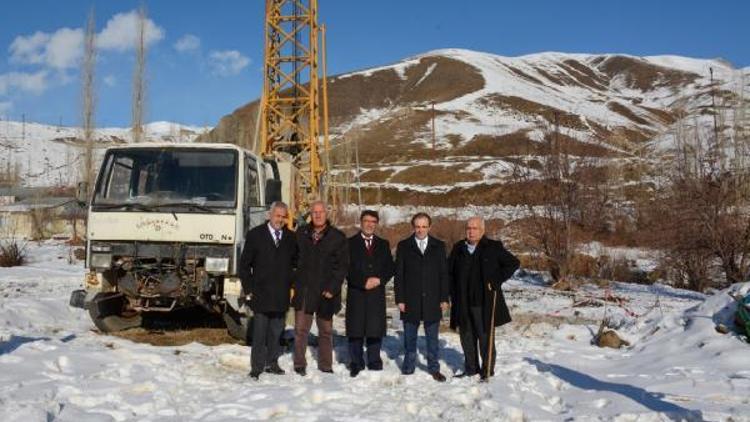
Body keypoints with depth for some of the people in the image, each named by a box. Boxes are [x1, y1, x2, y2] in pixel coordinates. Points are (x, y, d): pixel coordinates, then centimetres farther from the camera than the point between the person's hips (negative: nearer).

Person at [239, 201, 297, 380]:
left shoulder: (290, 237, 7)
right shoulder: (255, 235, -1)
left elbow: (295, 262, 17)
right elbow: (244, 264, 2)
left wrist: (291, 284, 8)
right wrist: (248, 289, -2)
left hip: (281, 296, 3)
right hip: (261, 295, -3)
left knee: (276, 332, 10)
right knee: (259, 334, -2)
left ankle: (272, 363, 22)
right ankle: (256, 368, 5)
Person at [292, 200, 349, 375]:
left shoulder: (338, 237, 0)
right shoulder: (301, 233, 7)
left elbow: (343, 265, -2)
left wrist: (332, 288, -11)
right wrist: (294, 283, 2)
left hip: (325, 292, -1)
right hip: (303, 289, 1)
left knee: (326, 331, 9)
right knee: (300, 329, 2)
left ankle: (325, 366, 20)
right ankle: (299, 365, 14)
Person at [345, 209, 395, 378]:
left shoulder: (383, 244, 14)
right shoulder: (350, 243, 4)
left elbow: (390, 268, 10)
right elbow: (347, 269, -4)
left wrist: (379, 280, -7)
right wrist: (363, 282, -13)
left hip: (377, 294, 2)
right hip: (356, 293, -2)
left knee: (375, 330, 2)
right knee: (355, 330, 1)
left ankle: (374, 363, 12)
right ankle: (356, 363, 11)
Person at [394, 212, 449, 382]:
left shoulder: (439, 246, 5)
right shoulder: (403, 246, 2)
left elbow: (444, 274, 5)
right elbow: (399, 274, 1)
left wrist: (444, 298, 0)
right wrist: (400, 299, -5)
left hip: (432, 300, 1)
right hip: (410, 300, -1)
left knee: (432, 337, 7)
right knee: (410, 336, 8)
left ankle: (434, 368, 17)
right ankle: (408, 367, 20)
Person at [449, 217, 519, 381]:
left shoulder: (493, 247, -4)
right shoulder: (458, 248, 9)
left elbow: (513, 263, 1)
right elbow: (450, 271, 20)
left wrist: (497, 281, -6)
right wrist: (453, 294, 9)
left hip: (485, 303, -4)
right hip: (463, 304, 4)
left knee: (486, 338, 2)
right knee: (467, 337, 12)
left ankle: (488, 370, 14)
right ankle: (470, 369, 25)